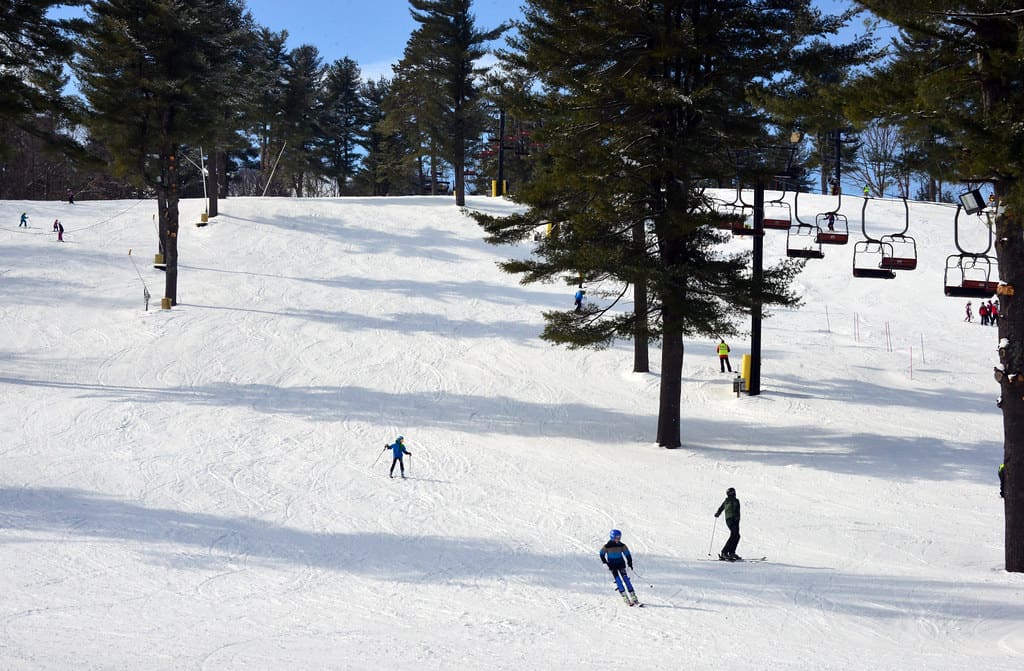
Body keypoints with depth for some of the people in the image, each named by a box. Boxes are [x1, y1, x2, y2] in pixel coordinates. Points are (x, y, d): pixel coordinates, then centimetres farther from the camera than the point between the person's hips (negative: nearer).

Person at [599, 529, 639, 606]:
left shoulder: (622, 545, -3)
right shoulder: (607, 546, -9)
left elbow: (627, 553, 9)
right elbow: (602, 554, 3)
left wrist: (630, 562, 2)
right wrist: (605, 563, -5)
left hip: (621, 564, 2)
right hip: (612, 565, -2)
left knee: (626, 579, -6)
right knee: (618, 580, -11)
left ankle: (634, 598, -7)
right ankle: (626, 599, -12)